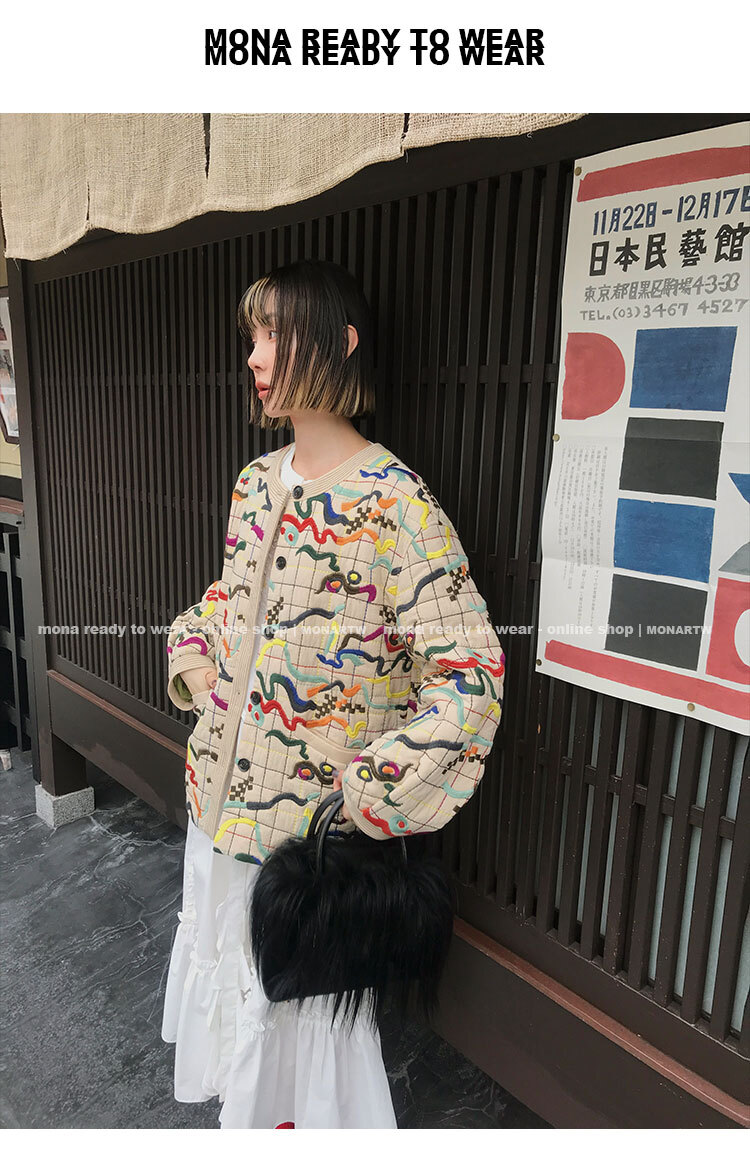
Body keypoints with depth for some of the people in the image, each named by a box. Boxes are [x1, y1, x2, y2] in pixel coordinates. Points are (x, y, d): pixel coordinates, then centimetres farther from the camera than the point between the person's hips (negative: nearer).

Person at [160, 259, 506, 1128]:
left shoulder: (394, 503, -23)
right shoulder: (258, 480, 1)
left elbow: (469, 672, -24)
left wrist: (366, 796, -22)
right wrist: (193, 653, 0)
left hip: (310, 820, -7)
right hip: (221, 788, 8)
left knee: (300, 986, 16)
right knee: (224, 954, 28)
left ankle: (302, 1117, 49)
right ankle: (239, 1100, 58)